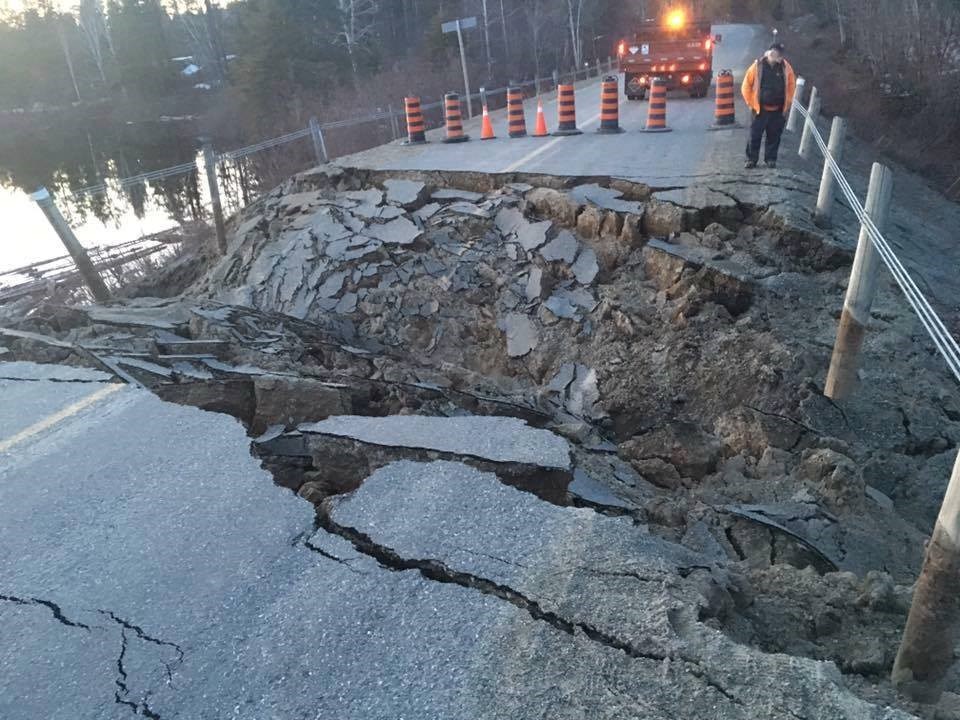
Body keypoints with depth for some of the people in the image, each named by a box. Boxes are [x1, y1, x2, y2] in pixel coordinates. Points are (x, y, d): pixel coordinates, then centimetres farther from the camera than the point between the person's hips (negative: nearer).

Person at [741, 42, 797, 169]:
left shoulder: (785, 67, 0)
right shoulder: (758, 66, -6)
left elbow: (791, 85, 10)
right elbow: (746, 86, -1)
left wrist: (788, 103, 5)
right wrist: (751, 103, -2)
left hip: (778, 110, 2)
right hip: (760, 109, -2)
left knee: (774, 136, 6)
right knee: (755, 135, 0)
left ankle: (771, 159, 16)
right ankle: (751, 159, 9)